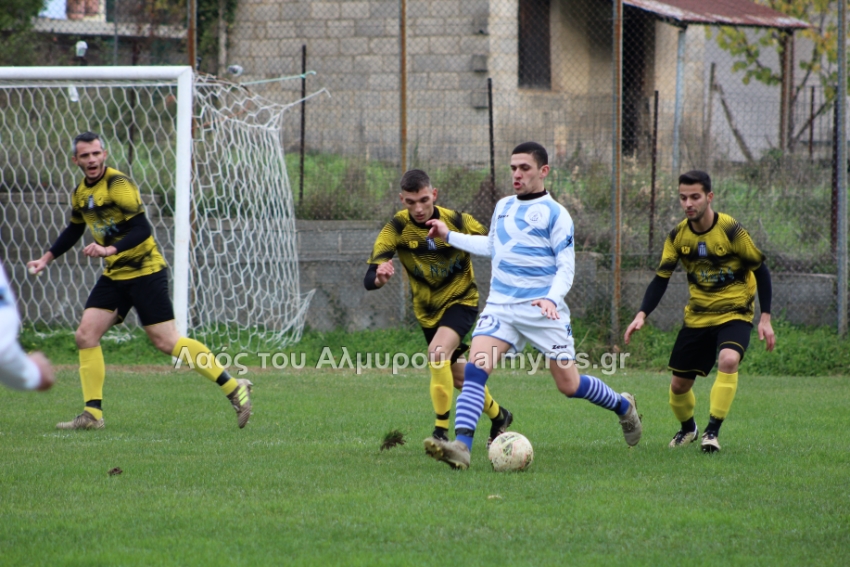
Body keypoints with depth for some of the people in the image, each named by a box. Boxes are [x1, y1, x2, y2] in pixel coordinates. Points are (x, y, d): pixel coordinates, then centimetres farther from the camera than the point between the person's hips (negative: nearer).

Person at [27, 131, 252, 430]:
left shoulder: (118, 184, -16)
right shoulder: (80, 193, 10)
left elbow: (142, 229, -23)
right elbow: (74, 230, 29)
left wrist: (109, 250, -33)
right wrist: (46, 258, 24)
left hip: (145, 271, -8)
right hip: (114, 276, 8)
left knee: (167, 341, -12)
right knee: (85, 335, -3)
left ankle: (234, 388, -4)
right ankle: (92, 414, 2)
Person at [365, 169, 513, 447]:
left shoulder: (458, 221, -19)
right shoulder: (397, 228, -18)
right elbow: (368, 279, -27)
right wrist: (379, 276, -50)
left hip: (461, 300, -4)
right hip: (428, 310, 4)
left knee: (437, 352, -30)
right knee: (457, 375, 17)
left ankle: (441, 432, -26)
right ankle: (498, 416, 44)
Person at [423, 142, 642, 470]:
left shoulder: (554, 213, -5)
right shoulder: (503, 207, 14)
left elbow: (566, 267, -7)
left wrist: (552, 298, -24)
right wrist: (450, 236, 28)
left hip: (542, 310, -4)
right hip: (501, 305, 4)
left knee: (569, 385, 1)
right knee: (475, 368, -19)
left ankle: (623, 407, 32)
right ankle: (461, 447, -29)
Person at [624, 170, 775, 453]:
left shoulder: (730, 230, -17)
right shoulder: (678, 236, -5)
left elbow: (760, 270, -8)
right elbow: (661, 278, 0)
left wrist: (765, 318, -10)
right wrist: (642, 315, -15)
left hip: (734, 314, -4)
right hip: (697, 316, 4)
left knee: (728, 360, -33)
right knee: (679, 384, 5)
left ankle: (713, 431, -23)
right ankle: (687, 428, 37)